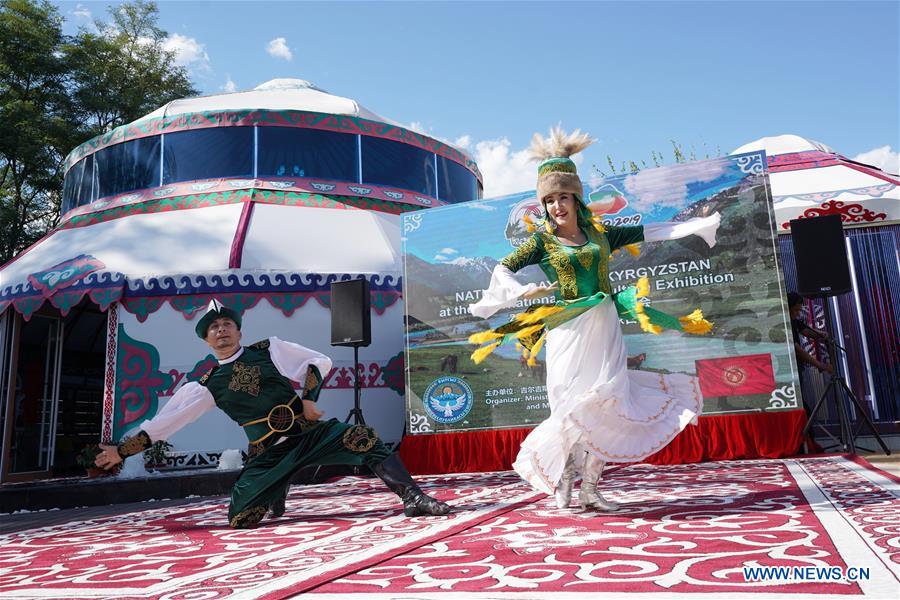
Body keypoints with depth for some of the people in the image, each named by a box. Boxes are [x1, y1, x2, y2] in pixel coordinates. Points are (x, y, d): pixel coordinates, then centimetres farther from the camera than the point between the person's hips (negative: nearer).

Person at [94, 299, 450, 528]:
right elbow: (166, 422, 5)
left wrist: (309, 398, -9)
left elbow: (320, 361, 5)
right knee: (240, 520, -10)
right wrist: (122, 450, 0)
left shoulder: (269, 350, 5)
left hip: (311, 433, -1)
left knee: (364, 439, -26)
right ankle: (274, 496, 23)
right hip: (268, 454, 2)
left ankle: (413, 499, -22)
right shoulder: (208, 385, 7)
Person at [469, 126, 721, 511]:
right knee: (575, 406, -5)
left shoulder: (599, 233, 10)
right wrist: (525, 292, -13)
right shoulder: (542, 241, 2)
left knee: (604, 405, 0)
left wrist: (696, 225, 15)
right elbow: (503, 269, 2)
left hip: (605, 328, 3)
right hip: (568, 331, -3)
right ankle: (562, 476, 14)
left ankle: (589, 486, 11)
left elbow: (646, 233, 15)